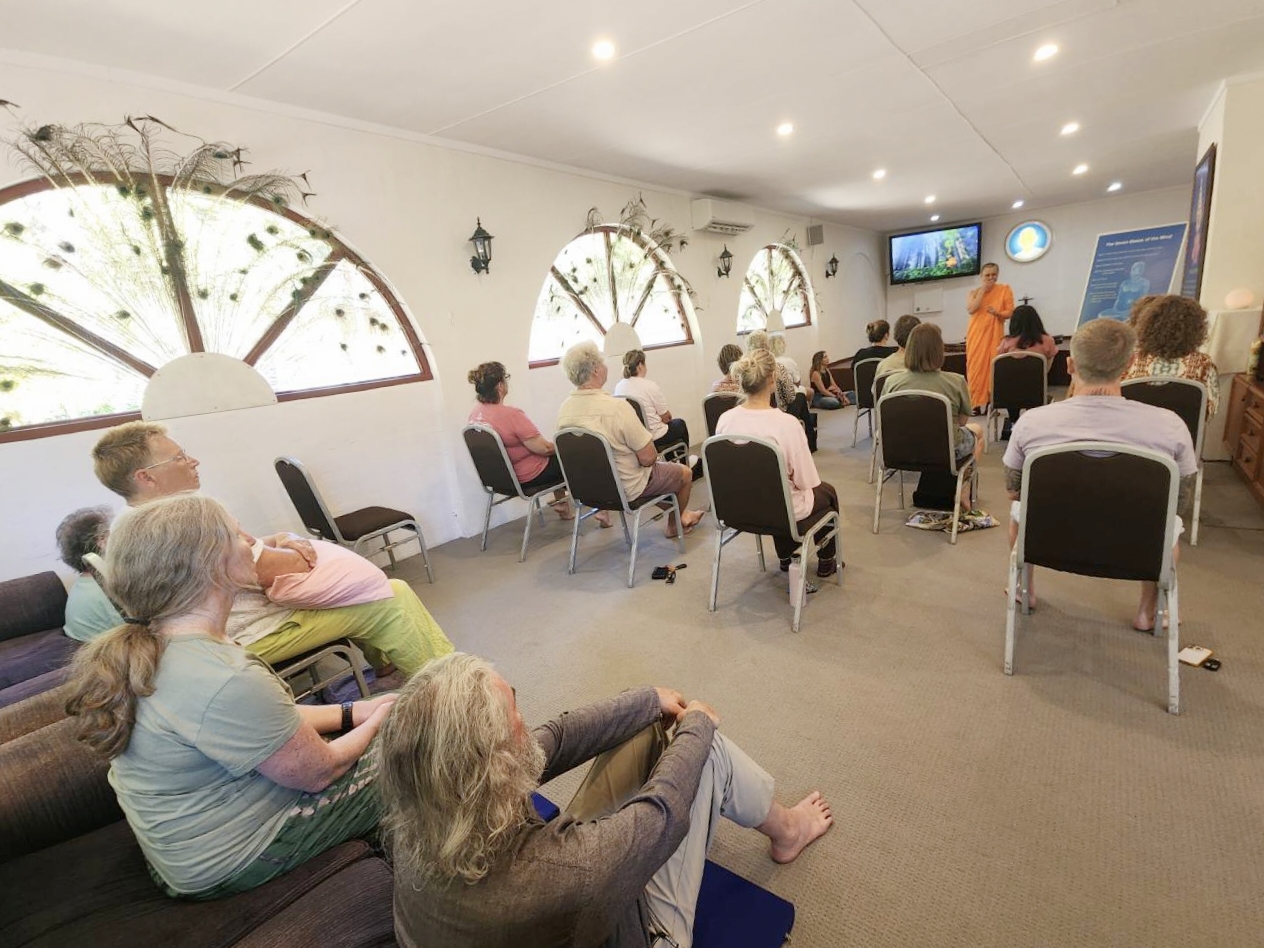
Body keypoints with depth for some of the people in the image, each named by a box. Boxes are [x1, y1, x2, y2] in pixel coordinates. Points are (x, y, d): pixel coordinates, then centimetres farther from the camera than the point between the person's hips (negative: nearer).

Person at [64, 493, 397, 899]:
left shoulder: (148, 647, -7)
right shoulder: (225, 681, -37)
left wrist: (351, 712, 2)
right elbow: (318, 772, -22)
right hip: (230, 860, -8)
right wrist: (380, 720, -5)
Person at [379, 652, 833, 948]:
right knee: (706, 750, -5)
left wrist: (651, 701, -4)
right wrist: (696, 726, -8)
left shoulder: (417, 819, -24)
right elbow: (666, 812, -28)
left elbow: (554, 739, -16)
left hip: (564, 911, 6)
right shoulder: (551, 873, -46)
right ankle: (786, 831, 27)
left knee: (648, 724, 5)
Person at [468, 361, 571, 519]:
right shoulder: (511, 414, -30)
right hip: (527, 478, -8)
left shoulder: (475, 413, -5)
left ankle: (560, 501, 34)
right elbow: (544, 448, -26)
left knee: (556, 455, 27)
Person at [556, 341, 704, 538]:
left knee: (664, 466, 31)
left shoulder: (564, 409, -9)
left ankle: (680, 515, 44)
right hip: (626, 488, -7)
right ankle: (675, 524, 42)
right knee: (684, 473, 19)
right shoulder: (617, 407, -31)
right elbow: (648, 457, -26)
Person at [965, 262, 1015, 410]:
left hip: (994, 335, 0)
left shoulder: (1005, 290, 8)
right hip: (977, 334, 0)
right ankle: (975, 403, -4)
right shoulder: (973, 292, 9)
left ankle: (992, 402, -2)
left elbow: (1010, 312, 3)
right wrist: (983, 290, -8)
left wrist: (997, 312, -17)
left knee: (993, 366, -6)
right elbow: (971, 309, -10)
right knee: (976, 366, -4)